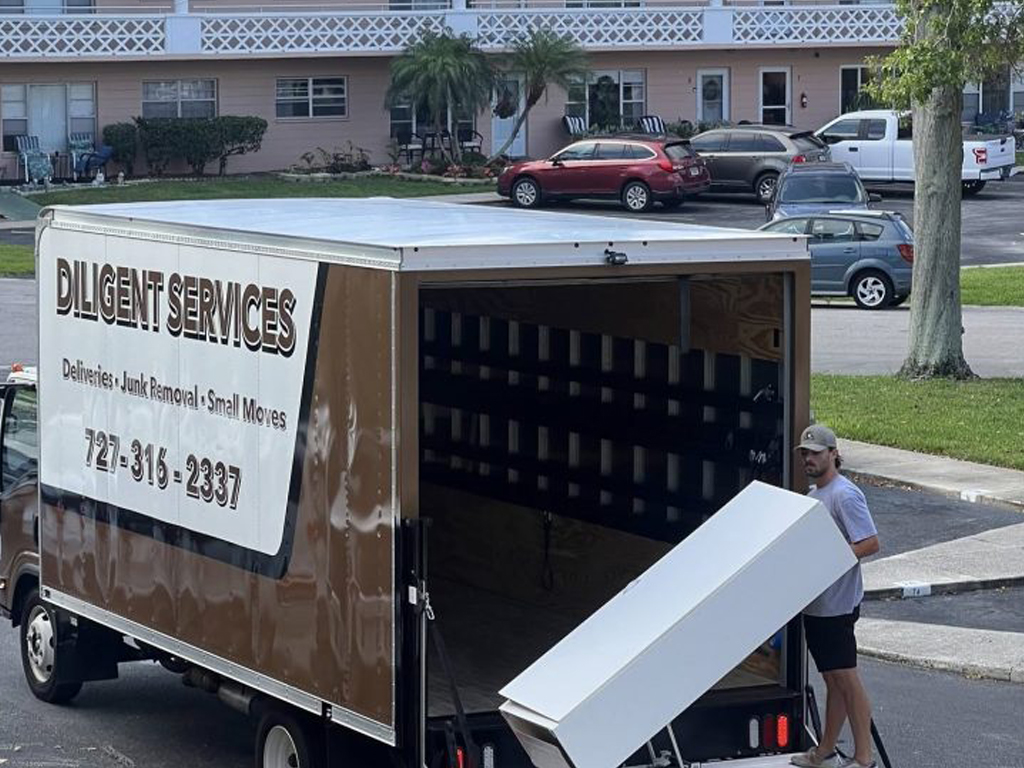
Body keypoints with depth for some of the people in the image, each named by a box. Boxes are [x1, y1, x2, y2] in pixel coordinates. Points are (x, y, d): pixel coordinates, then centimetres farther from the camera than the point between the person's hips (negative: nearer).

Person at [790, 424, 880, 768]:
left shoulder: (845, 495, -15)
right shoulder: (813, 493, 15)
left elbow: (870, 544, -21)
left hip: (837, 605, -10)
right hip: (815, 604, 10)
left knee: (846, 678, -7)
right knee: (833, 680, 15)